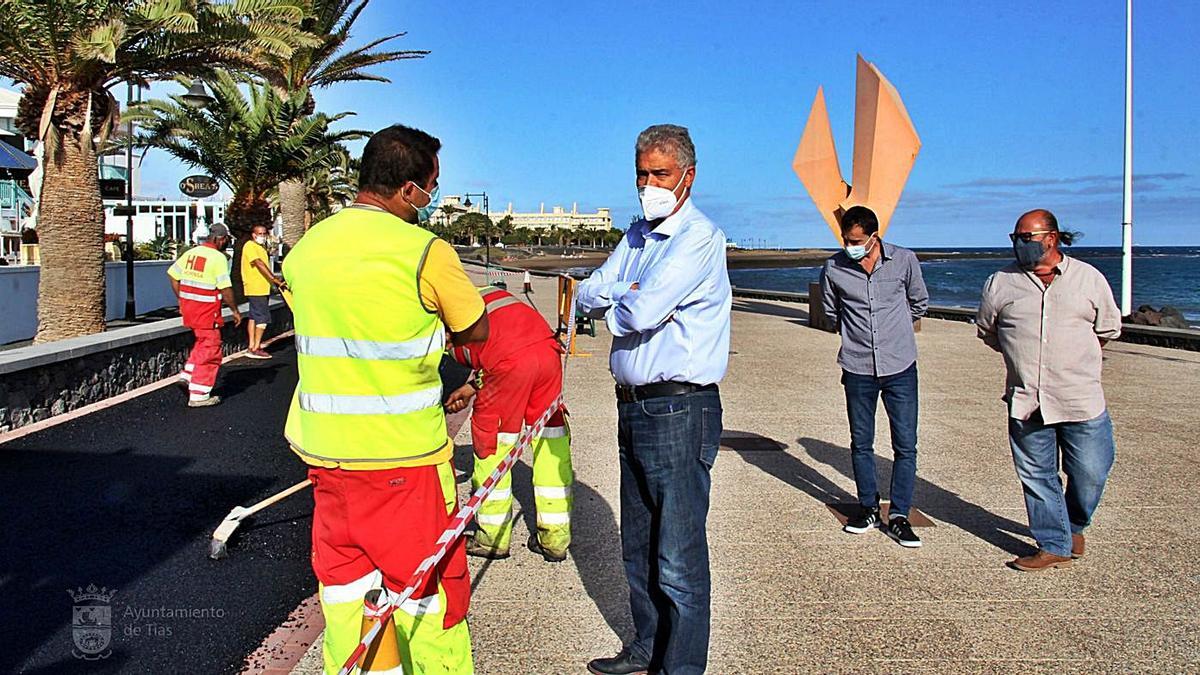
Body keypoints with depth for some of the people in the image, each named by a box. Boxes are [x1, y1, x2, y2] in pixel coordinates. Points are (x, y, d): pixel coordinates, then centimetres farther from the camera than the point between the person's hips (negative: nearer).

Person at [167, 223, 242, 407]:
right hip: (207, 310, -7)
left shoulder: (190, 253, 7)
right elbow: (225, 288, -17)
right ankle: (198, 395, 4)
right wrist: (235, 310, -6)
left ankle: (187, 374, 20)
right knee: (210, 350, 2)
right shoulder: (218, 258, -14)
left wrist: (181, 300, 21)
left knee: (202, 342, 28)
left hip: (187, 307, 7)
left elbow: (173, 275, 13)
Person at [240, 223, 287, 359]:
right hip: (256, 289, -10)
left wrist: (274, 280, 11)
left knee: (254, 317, 11)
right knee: (263, 318, -10)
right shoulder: (250, 246, -12)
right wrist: (274, 279, -30)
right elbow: (259, 264, -24)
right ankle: (256, 348, -7)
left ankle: (251, 347, 15)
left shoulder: (261, 247, 19)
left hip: (261, 288, 10)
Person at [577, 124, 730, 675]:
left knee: (678, 558, -2)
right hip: (633, 407, 9)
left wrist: (614, 304, -1)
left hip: (678, 410, -9)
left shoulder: (699, 237, -13)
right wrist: (628, 293, -11)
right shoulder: (637, 235, 15)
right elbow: (589, 294, 8)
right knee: (637, 547, 19)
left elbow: (641, 313, -23)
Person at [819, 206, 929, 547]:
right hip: (858, 369, 1)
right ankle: (868, 508, 26)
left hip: (900, 367, -1)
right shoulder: (833, 268, -4)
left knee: (905, 445, 0)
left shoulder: (904, 260, -5)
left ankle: (899, 516, 11)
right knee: (861, 443, 10)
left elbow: (919, 303, 13)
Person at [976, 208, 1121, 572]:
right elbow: (987, 330, 17)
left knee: (1090, 475, 6)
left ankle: (1075, 526, 35)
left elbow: (1108, 329, 15)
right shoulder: (1000, 283, 4)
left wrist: (1076, 358, 14)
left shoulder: (1089, 278, 3)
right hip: (1026, 402, 1)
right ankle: (1055, 546, 20)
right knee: (1037, 476, 6)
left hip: (1082, 400, -1)